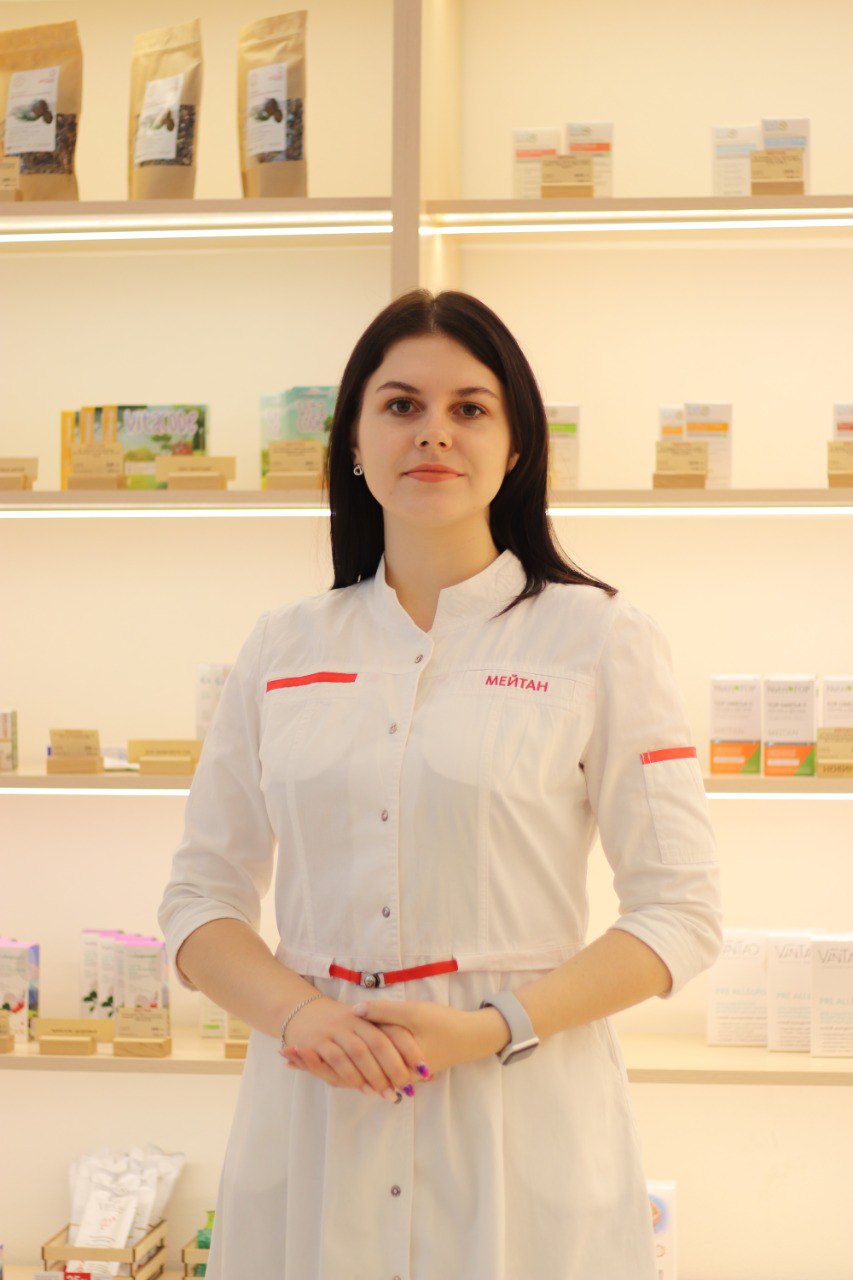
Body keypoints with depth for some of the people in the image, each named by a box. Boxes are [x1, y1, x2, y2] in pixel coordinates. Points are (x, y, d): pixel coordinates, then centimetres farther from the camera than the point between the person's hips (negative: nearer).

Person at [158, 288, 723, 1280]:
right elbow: (200, 899, 9)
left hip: (520, 1124, -2)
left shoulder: (601, 642, -1)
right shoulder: (281, 651, 8)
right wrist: (298, 1015, -10)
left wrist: (496, 1029, -15)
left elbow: (679, 915, -3)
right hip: (312, 1114, 3)